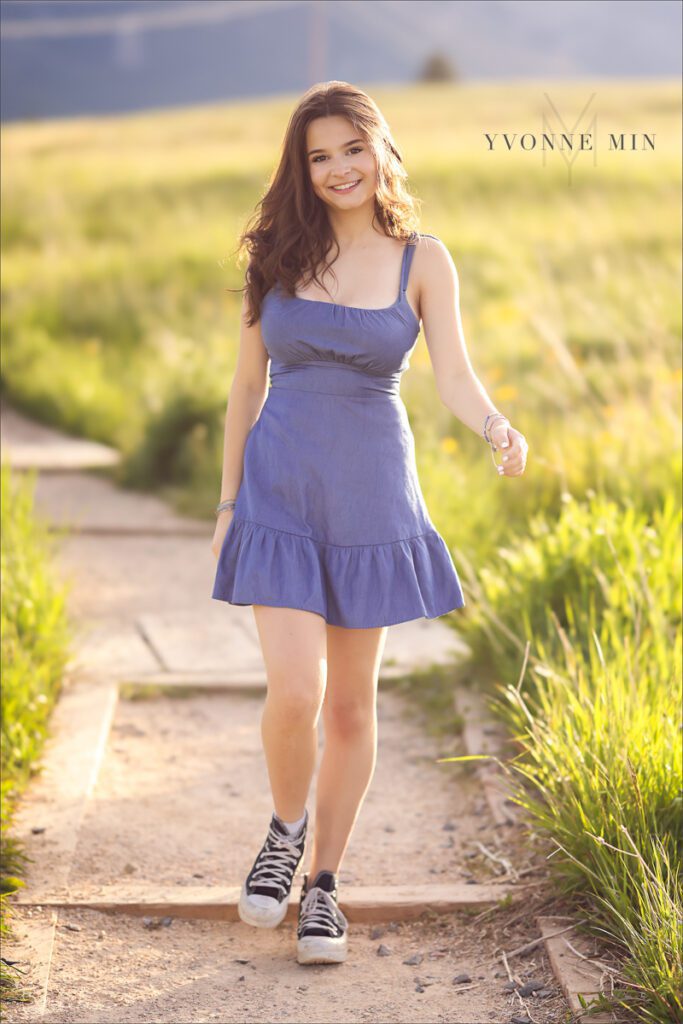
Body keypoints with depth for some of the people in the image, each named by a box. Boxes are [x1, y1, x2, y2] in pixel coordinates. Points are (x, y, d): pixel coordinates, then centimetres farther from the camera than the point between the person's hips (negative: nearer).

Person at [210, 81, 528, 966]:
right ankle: (285, 832, 17)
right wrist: (228, 501, 6)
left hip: (372, 496, 0)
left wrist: (497, 428, -32)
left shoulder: (423, 261, -1)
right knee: (295, 694, -13)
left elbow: (454, 375, -11)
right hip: (280, 490, 0)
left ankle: (323, 885, 23)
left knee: (351, 704, 7)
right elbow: (248, 382, 7)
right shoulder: (279, 254, 2)